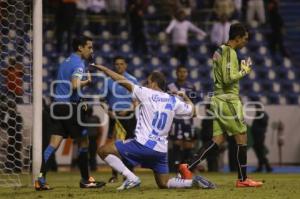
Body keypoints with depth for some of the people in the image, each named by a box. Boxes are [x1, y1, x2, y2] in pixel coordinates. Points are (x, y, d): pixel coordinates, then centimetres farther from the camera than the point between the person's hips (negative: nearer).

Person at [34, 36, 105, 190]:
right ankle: (85, 180, 13)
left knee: (54, 143, 0)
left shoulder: (65, 62, 18)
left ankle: (40, 179, -13)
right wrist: (87, 81, -7)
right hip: (70, 107, -8)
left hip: (58, 106, 8)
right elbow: (75, 85, -26)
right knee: (83, 142, 6)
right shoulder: (79, 64, -10)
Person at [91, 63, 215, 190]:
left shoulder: (146, 94, -4)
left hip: (143, 145, -6)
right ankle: (194, 181, -5)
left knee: (103, 151, 0)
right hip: (161, 150, 6)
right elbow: (191, 110, 23)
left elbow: (122, 81, -2)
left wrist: (102, 68, 6)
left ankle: (131, 178, -12)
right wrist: (185, 97, 42)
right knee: (164, 184, 19)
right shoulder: (174, 101, 8)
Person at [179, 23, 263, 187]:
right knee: (241, 138, 0)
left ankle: (188, 168, -6)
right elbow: (228, 78, -21)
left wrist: (241, 69, 15)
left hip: (219, 99, 9)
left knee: (218, 140, 5)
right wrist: (244, 71, -8)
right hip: (229, 100, -9)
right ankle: (242, 179, 6)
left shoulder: (220, 51, 16)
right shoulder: (230, 53, -14)